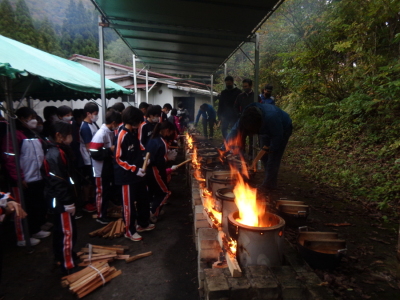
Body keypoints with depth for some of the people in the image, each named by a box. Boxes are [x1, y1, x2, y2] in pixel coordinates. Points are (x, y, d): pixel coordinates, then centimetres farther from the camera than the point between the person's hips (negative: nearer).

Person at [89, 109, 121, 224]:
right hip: (101, 170, -8)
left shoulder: (111, 132, 2)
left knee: (110, 190, 20)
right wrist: (110, 150, -21)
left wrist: (114, 150, -1)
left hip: (109, 167, 8)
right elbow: (94, 153, -29)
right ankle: (101, 216, 25)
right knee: (102, 193, 8)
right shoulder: (101, 134, -24)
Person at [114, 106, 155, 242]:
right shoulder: (122, 136, -20)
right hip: (127, 175, -8)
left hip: (138, 173, 9)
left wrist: (144, 158, 2)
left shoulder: (134, 132, 5)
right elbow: (119, 159, -19)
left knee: (143, 199, 20)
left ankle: (143, 224, 40)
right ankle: (129, 231, 25)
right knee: (129, 203, 7)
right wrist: (134, 170, -21)